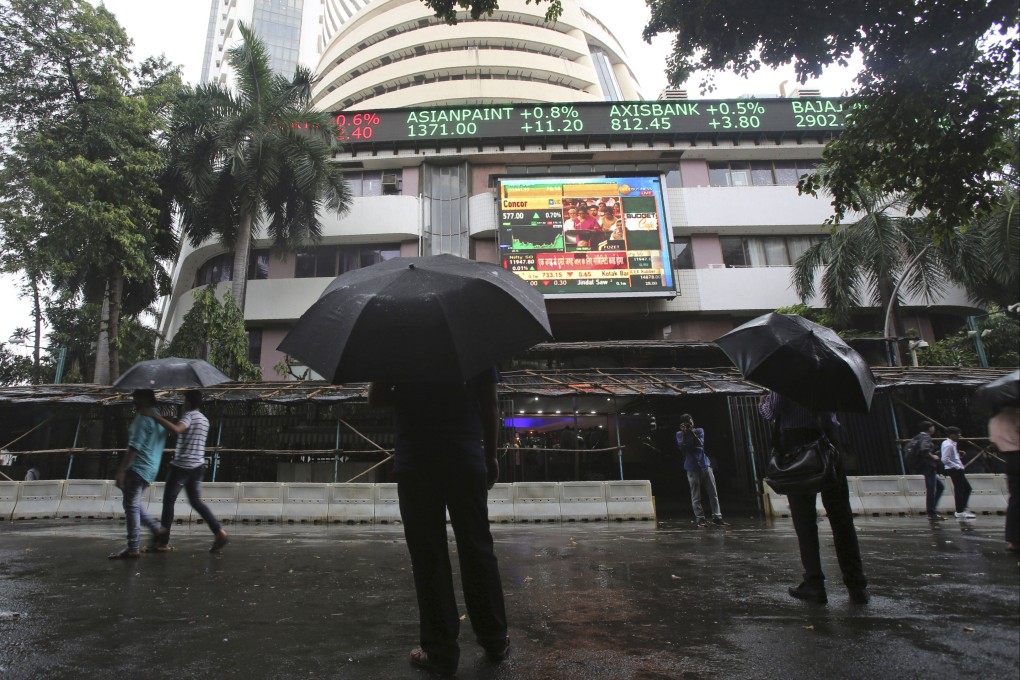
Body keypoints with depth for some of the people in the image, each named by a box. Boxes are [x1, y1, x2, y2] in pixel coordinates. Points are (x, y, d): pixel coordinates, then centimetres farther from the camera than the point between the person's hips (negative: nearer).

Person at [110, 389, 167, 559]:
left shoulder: (143, 418, -14)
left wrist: (121, 470, -17)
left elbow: (134, 447, -19)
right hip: (151, 468, 9)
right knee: (134, 504, 20)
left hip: (138, 468, -9)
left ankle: (133, 548, 3)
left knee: (131, 506, -2)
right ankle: (157, 529, 17)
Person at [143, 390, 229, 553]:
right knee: (196, 502, 13)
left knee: (168, 501, 8)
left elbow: (176, 429, -33)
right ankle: (220, 533, 0)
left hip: (181, 466, -7)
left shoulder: (189, 415, -12)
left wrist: (155, 416, -30)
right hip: (198, 466, 7)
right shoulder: (204, 419, 14)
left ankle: (163, 542, 14)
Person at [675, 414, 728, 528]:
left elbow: (700, 444, -8)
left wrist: (692, 432, -15)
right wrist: (684, 433, -17)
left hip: (704, 464, 2)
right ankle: (700, 519, 0)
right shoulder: (679, 434, 5)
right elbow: (682, 446, -11)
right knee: (696, 495, -3)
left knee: (713, 493, 0)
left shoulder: (699, 431, 7)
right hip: (692, 467, -2)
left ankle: (717, 517, 4)